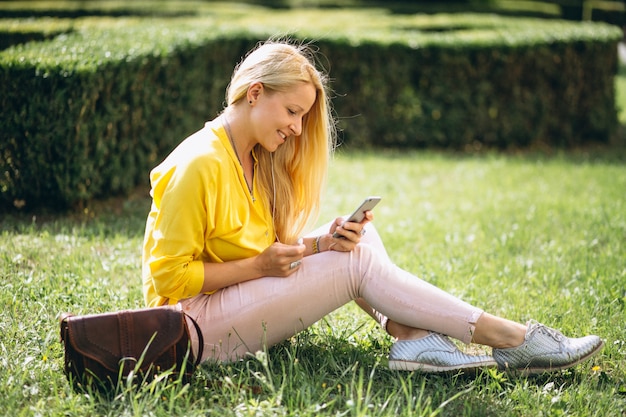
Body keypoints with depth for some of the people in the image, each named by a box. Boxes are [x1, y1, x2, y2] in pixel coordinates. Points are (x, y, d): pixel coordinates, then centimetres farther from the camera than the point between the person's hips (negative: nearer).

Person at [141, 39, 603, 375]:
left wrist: (319, 243, -10)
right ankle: (510, 339, -13)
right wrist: (258, 266, -19)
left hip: (240, 301, 9)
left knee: (356, 236, -3)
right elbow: (168, 276, -21)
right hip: (198, 325, -9)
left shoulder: (257, 158, 8)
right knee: (358, 262, -16)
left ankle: (414, 338, -21)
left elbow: (271, 247, 10)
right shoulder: (199, 165, -20)